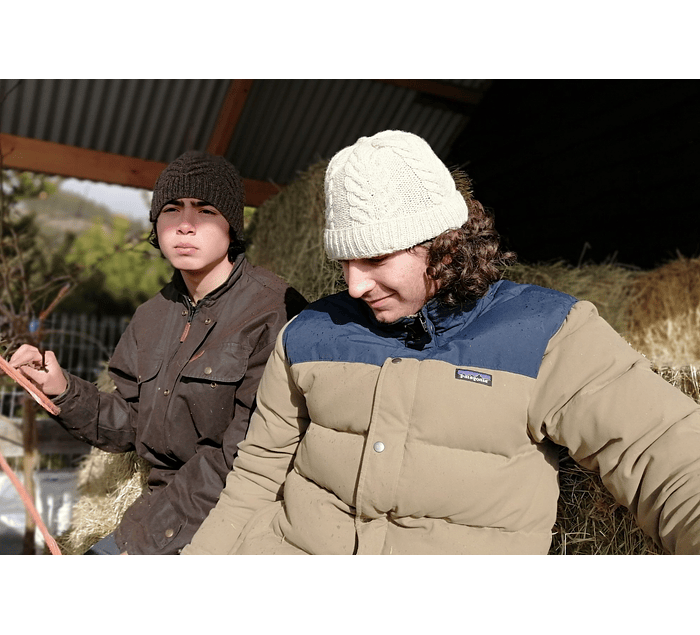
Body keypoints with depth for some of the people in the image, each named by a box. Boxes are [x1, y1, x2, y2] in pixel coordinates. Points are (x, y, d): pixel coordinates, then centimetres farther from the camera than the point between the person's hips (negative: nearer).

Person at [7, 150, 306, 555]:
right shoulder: (154, 316, 7)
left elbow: (243, 455, -21)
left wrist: (146, 530, -15)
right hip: (169, 513, 7)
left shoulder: (275, 313, -18)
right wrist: (64, 392, -6)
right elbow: (130, 426, 11)